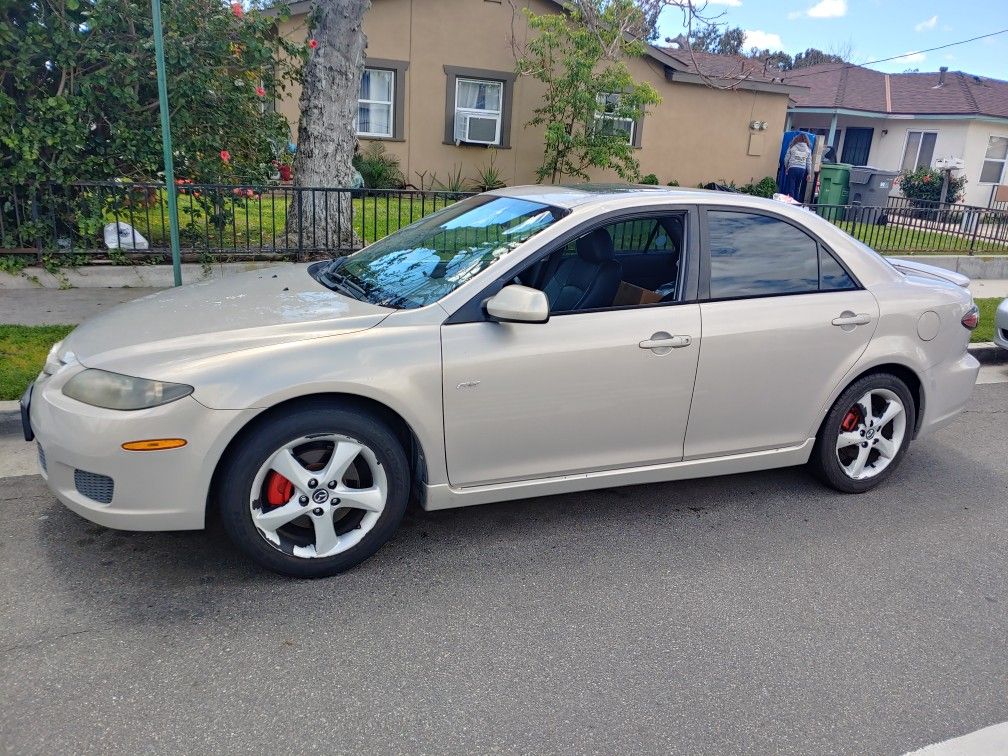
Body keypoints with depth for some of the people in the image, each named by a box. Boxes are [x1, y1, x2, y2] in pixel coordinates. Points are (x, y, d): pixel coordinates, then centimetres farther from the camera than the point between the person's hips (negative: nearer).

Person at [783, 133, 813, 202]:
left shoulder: (792, 147, 2)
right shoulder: (808, 149, 8)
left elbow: (786, 159, 4)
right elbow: (809, 163, 8)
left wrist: (786, 168, 20)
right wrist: (809, 173, 15)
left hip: (792, 168, -3)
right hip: (802, 169, 3)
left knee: (791, 187, -2)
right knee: (797, 188, 9)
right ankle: (796, 202, 8)